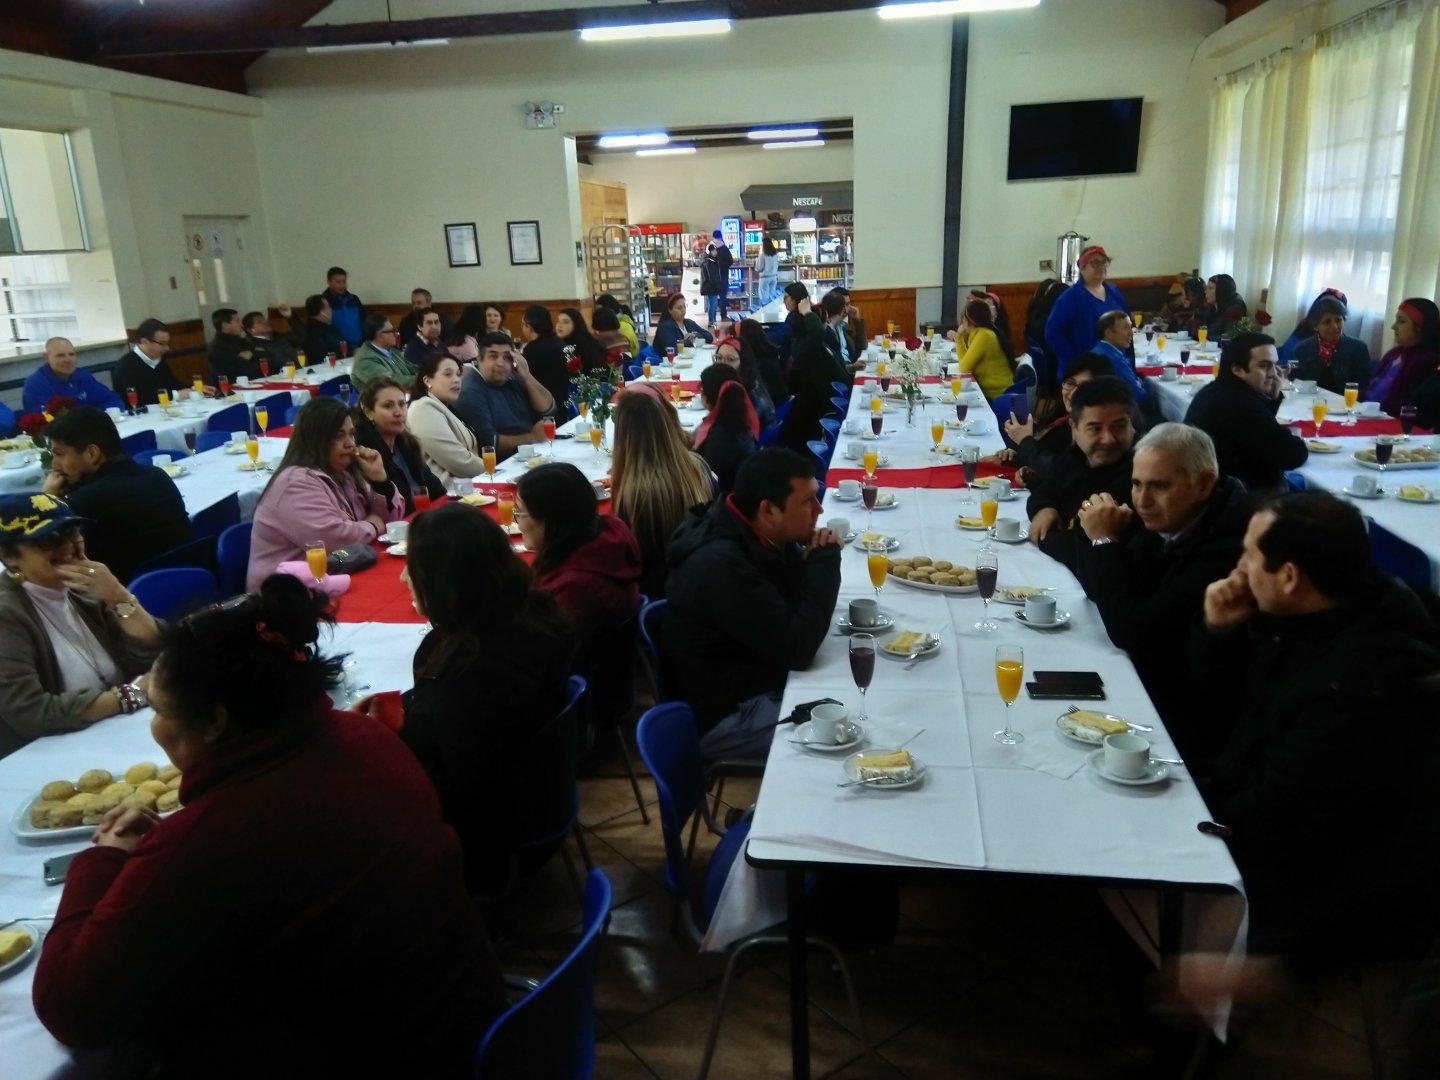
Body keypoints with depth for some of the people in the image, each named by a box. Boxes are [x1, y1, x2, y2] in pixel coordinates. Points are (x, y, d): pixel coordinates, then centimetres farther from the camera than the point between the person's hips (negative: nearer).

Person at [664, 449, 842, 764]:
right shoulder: (722, 564, -30)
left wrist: (816, 560, -12)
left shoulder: (758, 536, -2)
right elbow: (797, 649, -29)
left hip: (760, 683, 9)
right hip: (724, 715, -9)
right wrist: (824, 562, -20)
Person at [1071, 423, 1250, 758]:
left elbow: (1133, 633, -26)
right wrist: (1099, 537, -12)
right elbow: (1096, 589, 6)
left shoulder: (1227, 542, -28)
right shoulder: (1163, 520, -4)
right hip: (1145, 679, 7)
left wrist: (1106, 542, -22)